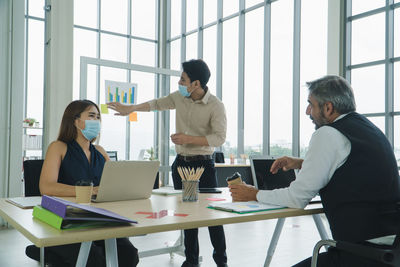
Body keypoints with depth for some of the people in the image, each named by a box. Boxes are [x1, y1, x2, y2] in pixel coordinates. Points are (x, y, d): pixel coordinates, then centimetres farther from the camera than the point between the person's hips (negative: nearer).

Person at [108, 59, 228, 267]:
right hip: (181, 163, 5)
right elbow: (158, 103, 21)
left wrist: (189, 139, -21)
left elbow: (219, 137, -17)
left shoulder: (215, 106, -12)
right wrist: (130, 108, 20)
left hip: (203, 164, -5)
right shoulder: (180, 97, 5)